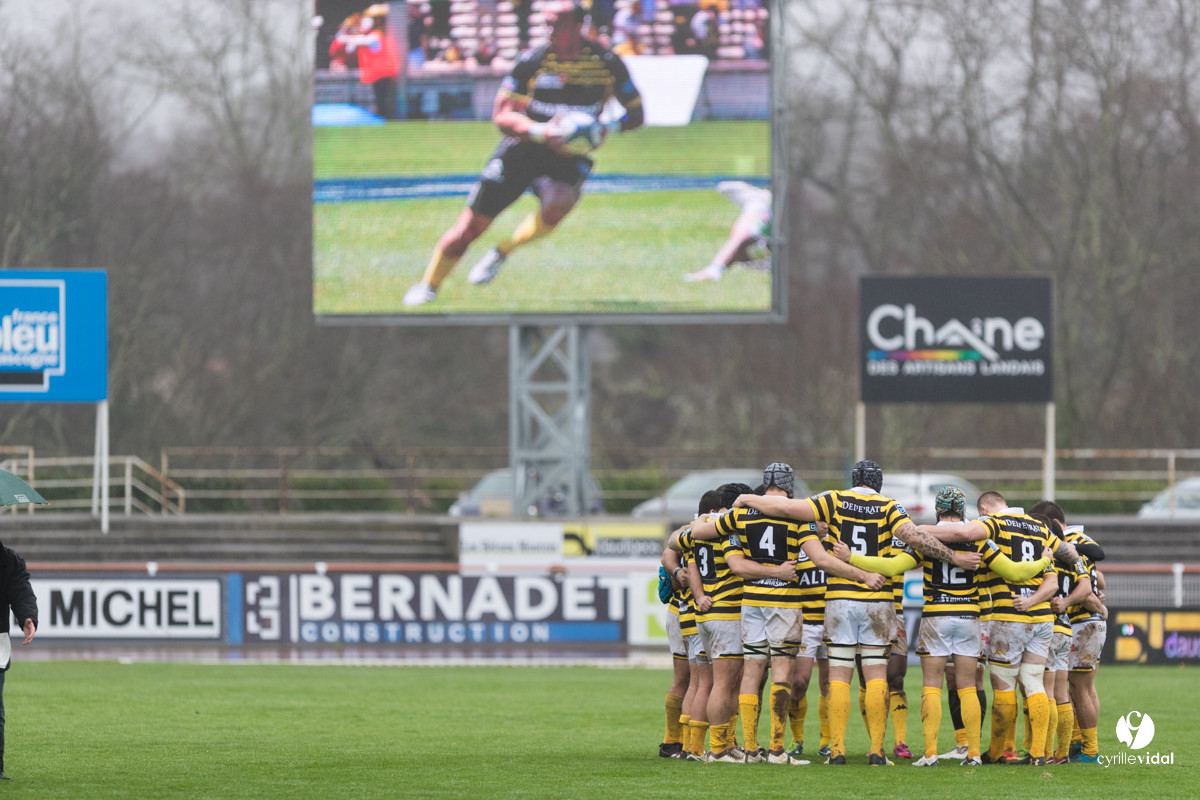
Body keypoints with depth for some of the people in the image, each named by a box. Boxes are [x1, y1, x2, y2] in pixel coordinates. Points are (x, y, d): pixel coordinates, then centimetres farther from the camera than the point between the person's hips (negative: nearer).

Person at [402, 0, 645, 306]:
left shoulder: (607, 63, -7)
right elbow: (502, 115, -11)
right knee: (472, 223, -2)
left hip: (569, 157, 0)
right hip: (522, 151, 0)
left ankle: (502, 252, -7)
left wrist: (609, 128, -20)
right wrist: (541, 132, -29)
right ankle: (429, 285, 20)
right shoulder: (533, 60, -9)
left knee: (557, 205, -34)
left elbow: (636, 114, 3)